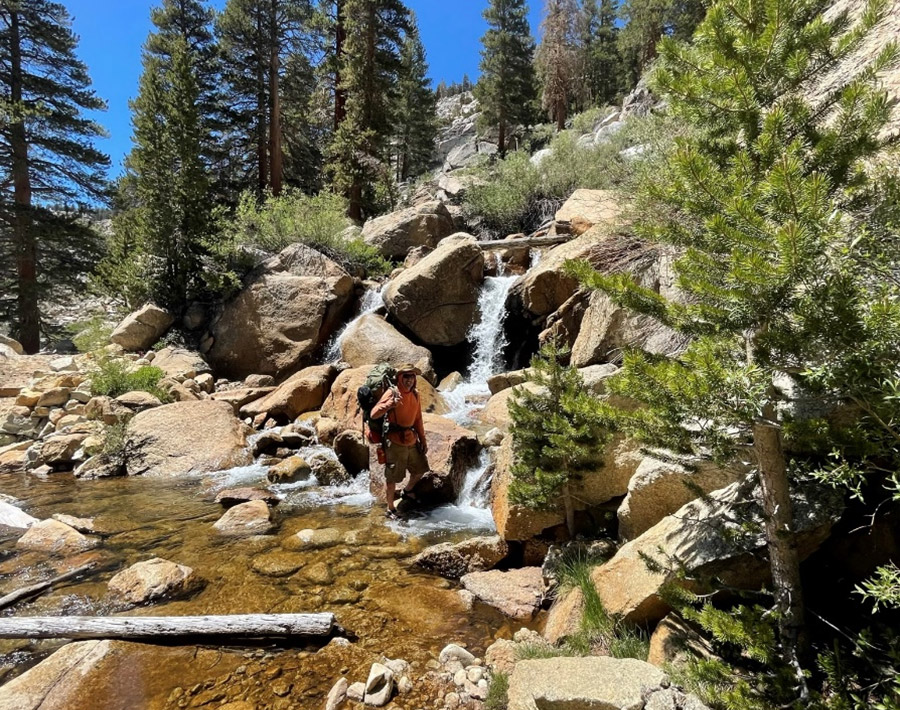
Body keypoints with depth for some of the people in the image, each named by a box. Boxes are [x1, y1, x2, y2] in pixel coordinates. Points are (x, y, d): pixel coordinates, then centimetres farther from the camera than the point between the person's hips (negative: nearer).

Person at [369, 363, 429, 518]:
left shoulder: (415, 394, 6)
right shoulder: (392, 392, -14)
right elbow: (374, 414, -22)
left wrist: (423, 440, 15)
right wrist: (390, 405, -38)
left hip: (412, 441, 7)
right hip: (395, 443, -7)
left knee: (420, 469, 22)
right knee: (391, 478, 3)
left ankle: (407, 491, 49)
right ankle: (390, 510, 21)